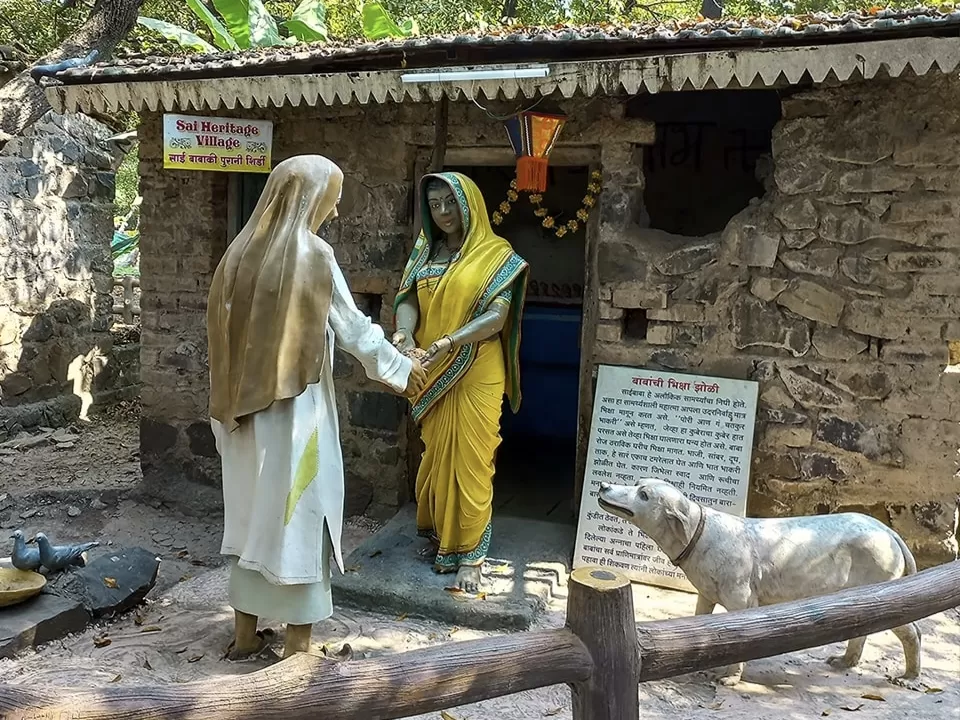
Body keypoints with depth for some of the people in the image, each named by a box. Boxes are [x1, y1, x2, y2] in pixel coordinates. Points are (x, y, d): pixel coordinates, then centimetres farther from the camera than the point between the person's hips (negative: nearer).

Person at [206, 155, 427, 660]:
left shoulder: (242, 252, 6)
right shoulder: (312, 255, -14)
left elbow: (228, 330, 12)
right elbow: (353, 328, -8)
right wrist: (399, 367, 6)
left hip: (245, 408, 7)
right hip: (296, 410, -7)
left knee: (253, 511, 16)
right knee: (299, 517, 3)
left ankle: (244, 633, 27)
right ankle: (297, 646, 12)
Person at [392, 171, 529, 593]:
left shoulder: (496, 255, -4)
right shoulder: (426, 251, 10)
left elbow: (496, 317, -14)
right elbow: (408, 300, 0)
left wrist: (448, 342, -27)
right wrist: (405, 333, -22)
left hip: (475, 374, -4)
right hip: (431, 376, 5)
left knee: (469, 460, -2)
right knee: (436, 455, 13)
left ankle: (469, 554, 7)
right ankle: (440, 535, 30)